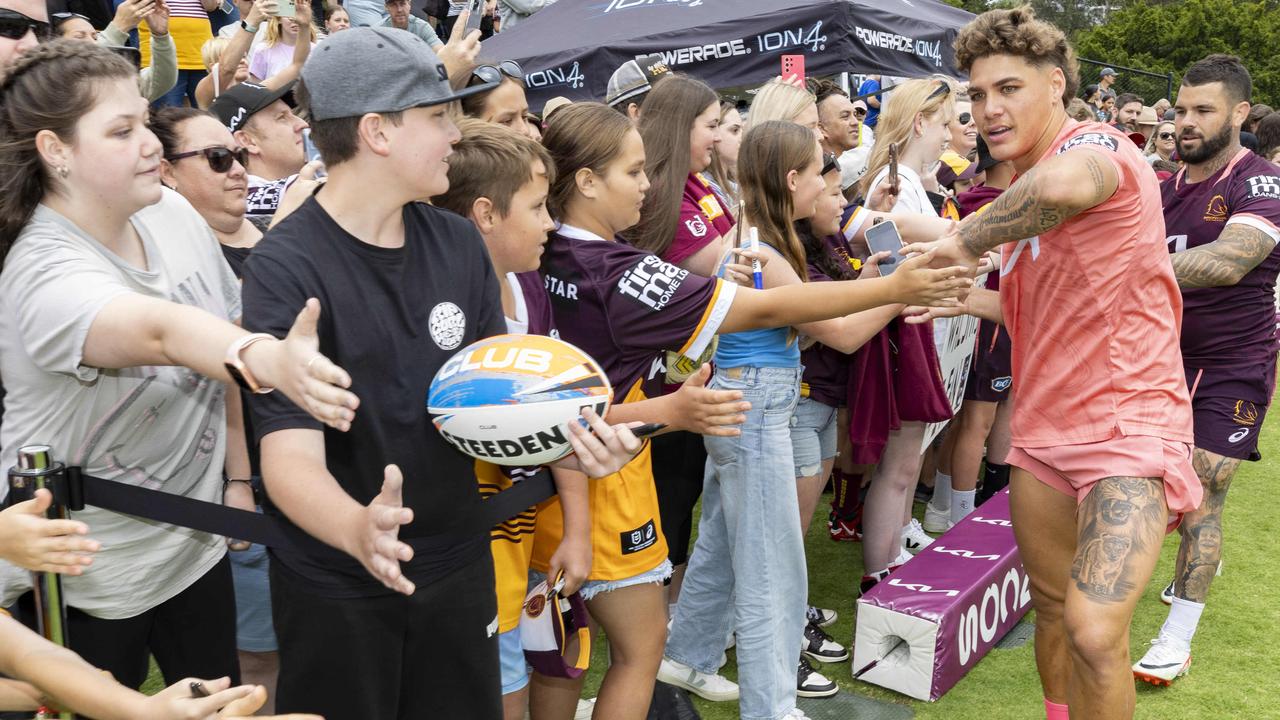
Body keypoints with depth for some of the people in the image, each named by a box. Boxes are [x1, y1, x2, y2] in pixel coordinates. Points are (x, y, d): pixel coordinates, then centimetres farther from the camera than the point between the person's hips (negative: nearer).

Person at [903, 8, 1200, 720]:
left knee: (1094, 630, -21)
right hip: (1045, 427, 9)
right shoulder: (1019, 197, 14)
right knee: (1052, 607, 18)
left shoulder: (1098, 142, -14)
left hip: (1130, 423, -8)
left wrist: (967, 240, -26)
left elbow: (1066, 184, -41)